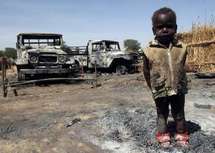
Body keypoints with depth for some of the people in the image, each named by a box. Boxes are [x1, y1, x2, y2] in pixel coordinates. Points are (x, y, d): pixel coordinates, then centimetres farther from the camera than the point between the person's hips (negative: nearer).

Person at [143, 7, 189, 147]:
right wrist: (153, 87, 3)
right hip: (160, 91, -2)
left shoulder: (182, 48, -6)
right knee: (162, 114, 14)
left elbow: (182, 67, 7)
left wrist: (179, 84, 9)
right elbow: (146, 71, -2)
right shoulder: (150, 50, -13)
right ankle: (163, 136, 30)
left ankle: (181, 135, 34)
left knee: (179, 114, 17)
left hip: (179, 90, 2)